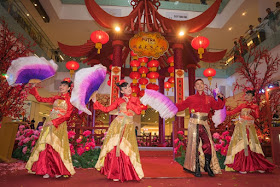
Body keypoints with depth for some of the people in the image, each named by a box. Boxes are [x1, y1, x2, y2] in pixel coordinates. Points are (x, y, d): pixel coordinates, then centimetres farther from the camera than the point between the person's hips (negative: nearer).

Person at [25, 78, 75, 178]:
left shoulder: (69, 100, -2)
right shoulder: (56, 98, 13)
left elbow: (67, 116, -10)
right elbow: (40, 99, 20)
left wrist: (53, 122, -16)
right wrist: (34, 89, 17)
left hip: (59, 125, -5)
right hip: (49, 123, 5)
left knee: (54, 146, -6)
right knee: (46, 146, 2)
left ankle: (58, 170, 9)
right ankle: (47, 170, 11)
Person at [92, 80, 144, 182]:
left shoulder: (135, 99, 9)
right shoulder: (119, 100, 8)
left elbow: (138, 111, -6)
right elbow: (106, 109, 8)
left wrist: (128, 102, -8)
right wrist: (95, 101, 4)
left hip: (128, 127, 0)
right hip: (117, 125, 0)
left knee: (126, 149, -3)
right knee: (114, 148, -1)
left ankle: (128, 173, 12)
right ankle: (115, 173, 12)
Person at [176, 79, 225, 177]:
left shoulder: (209, 99, 12)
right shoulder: (191, 99, 5)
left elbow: (218, 106, 18)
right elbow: (180, 106, 7)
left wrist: (221, 98, 4)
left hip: (204, 124, 2)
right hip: (194, 124, -2)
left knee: (208, 144, -8)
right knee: (195, 145, 0)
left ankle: (207, 166, 12)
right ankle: (196, 169, 11)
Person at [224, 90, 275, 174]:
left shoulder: (255, 107, 10)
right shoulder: (242, 106, 10)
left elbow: (256, 116, -5)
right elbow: (232, 112, 7)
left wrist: (251, 111, -22)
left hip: (250, 127, 1)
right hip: (241, 127, -1)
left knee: (252, 145, -3)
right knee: (242, 144, -8)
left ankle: (258, 166, 7)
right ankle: (241, 167, -7)